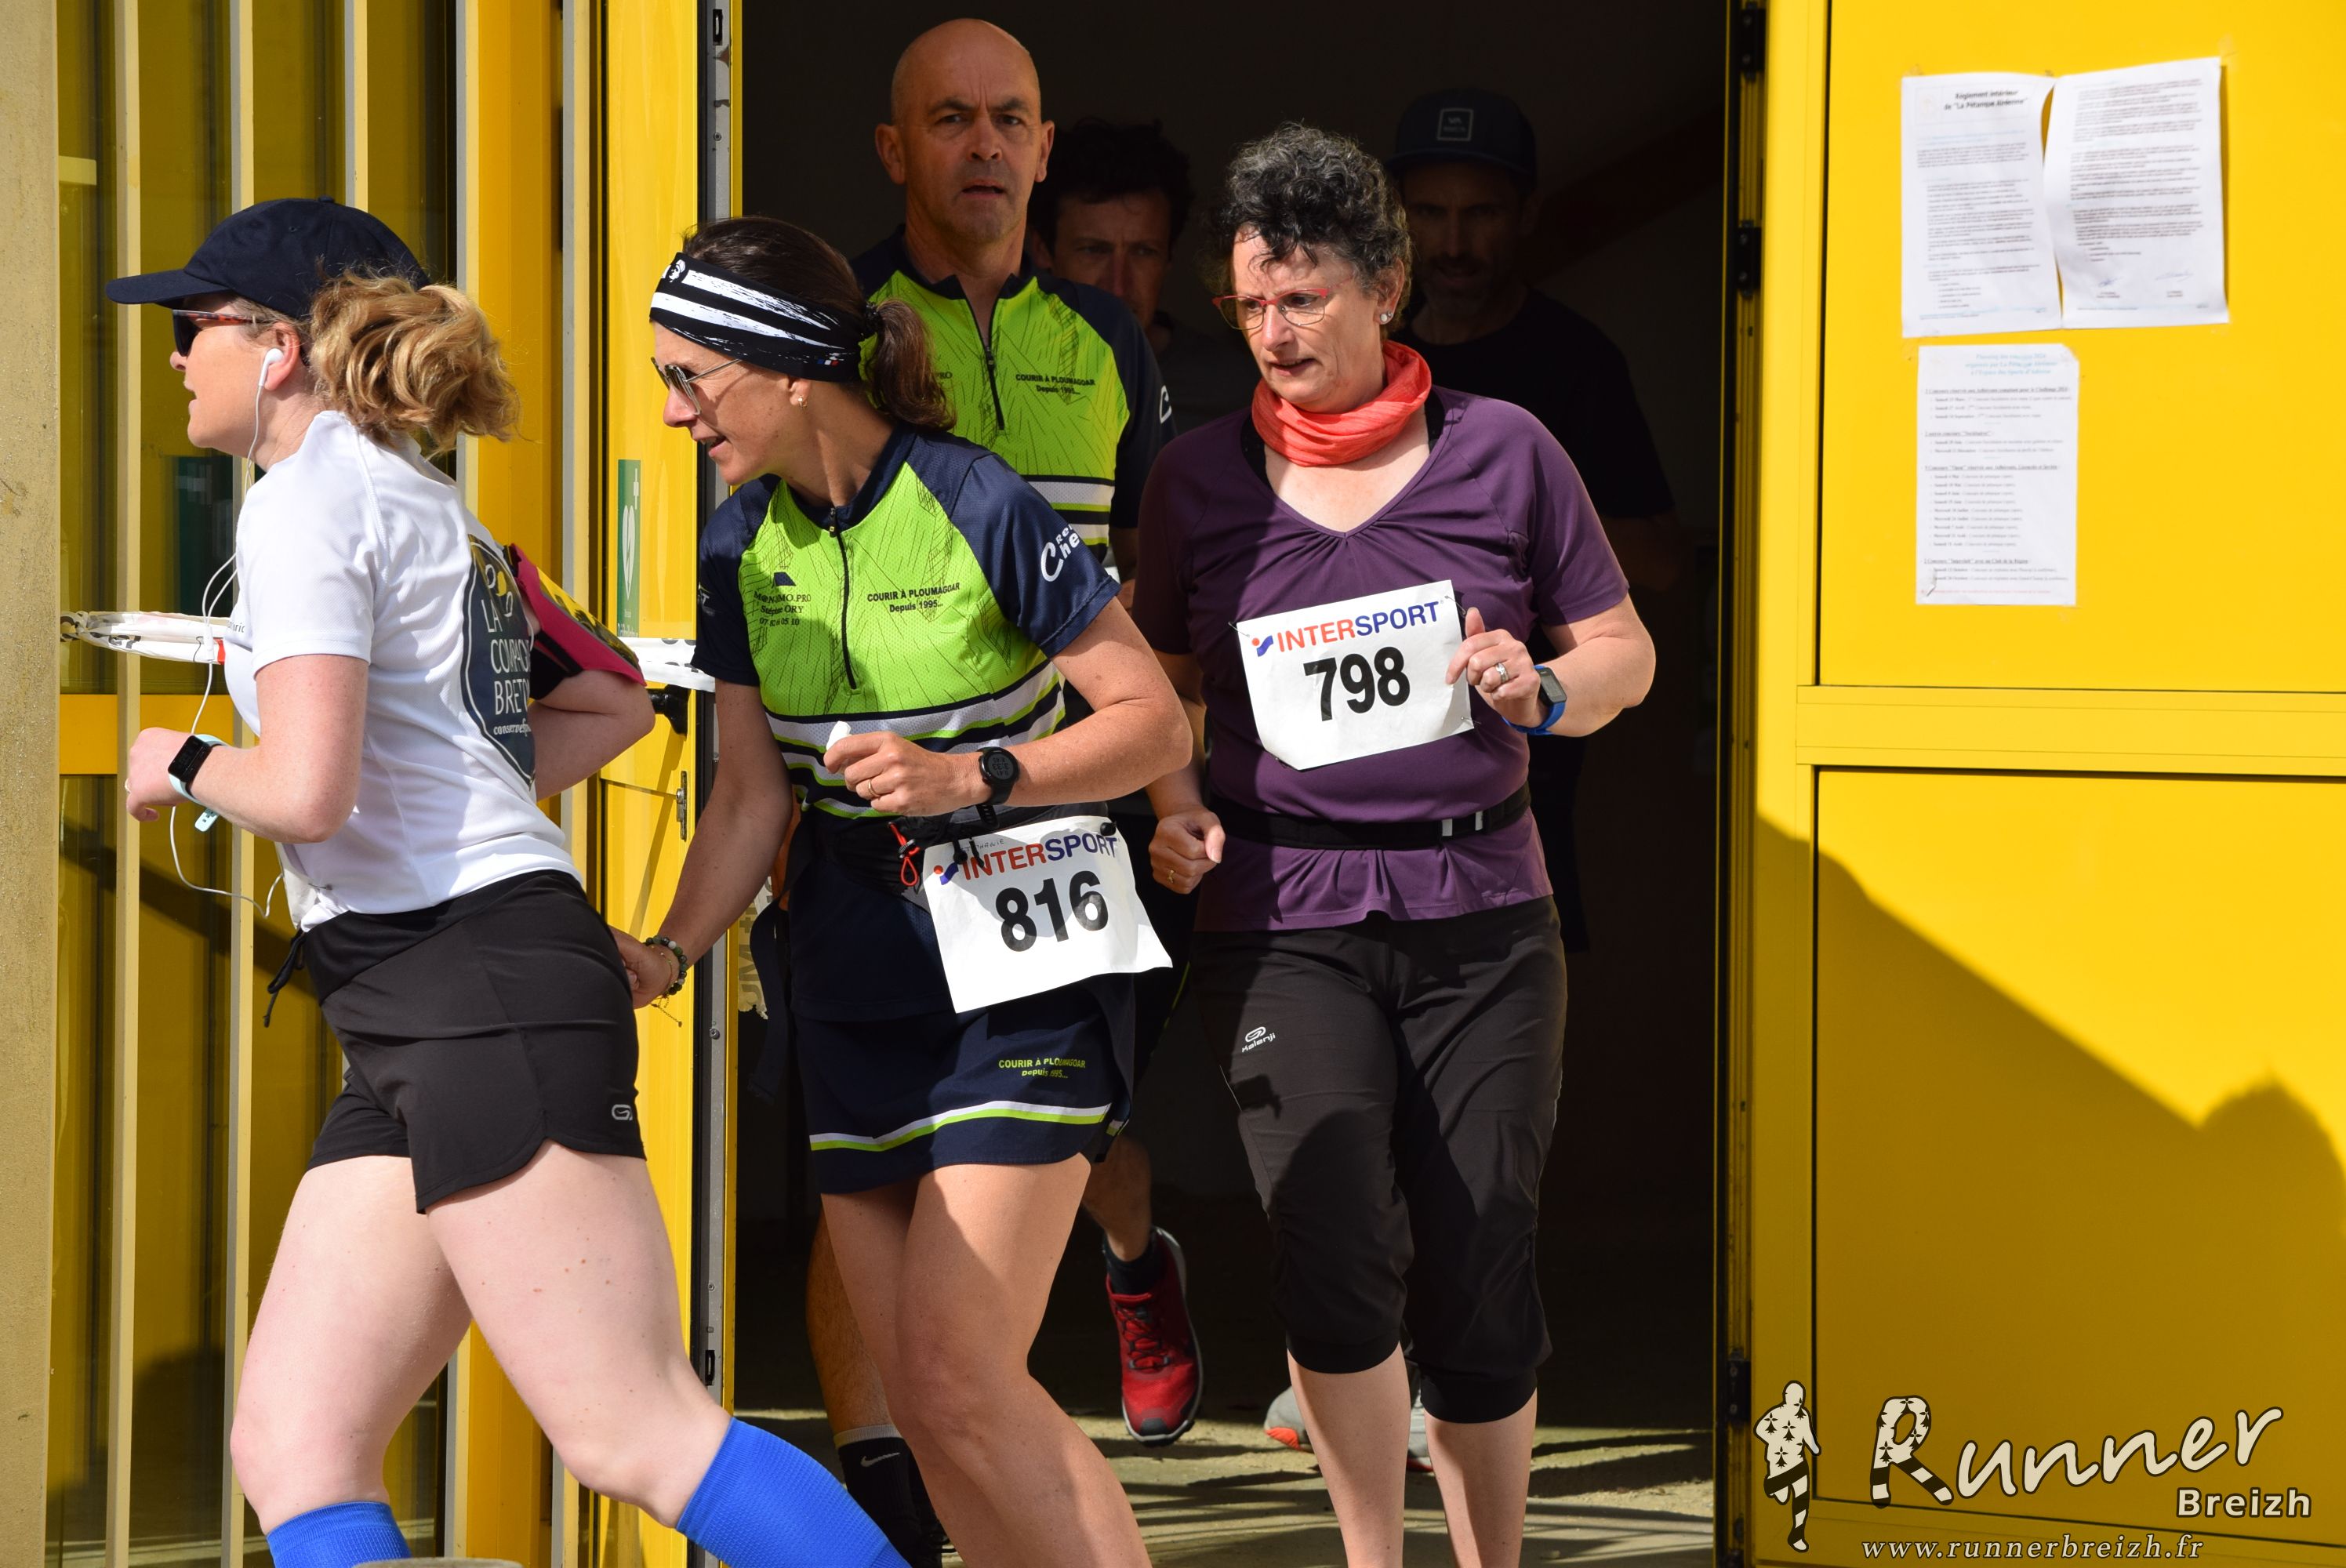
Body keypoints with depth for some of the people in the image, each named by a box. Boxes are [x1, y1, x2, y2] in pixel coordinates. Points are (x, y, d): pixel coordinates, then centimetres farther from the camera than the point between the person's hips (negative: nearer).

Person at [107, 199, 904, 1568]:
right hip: (411, 1037, 10)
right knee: (294, 1447, 2)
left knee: (635, 1434, -14)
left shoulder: (307, 502, -6)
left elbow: (305, 789, -18)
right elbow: (617, 706, 34)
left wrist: (186, 766, 2)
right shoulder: (432, 511, 24)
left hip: (481, 983, -10)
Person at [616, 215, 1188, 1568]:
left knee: (957, 1379, -14)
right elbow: (753, 799, 10)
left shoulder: (981, 509, -15)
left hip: (1019, 963, -6)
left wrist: (967, 777, -22)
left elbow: (1156, 723, -10)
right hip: (857, 975, 7)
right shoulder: (744, 544, 4)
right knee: (917, 1390, 5)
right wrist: (668, 954, -5)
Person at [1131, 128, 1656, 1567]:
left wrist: (1544, 693, -10)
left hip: (1478, 911, 1)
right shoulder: (1200, 478, 6)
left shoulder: (1502, 452, 4)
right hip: (1282, 911, 0)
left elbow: (1626, 654, 11)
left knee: (1480, 1282, 1)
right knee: (1335, 1248, -19)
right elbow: (1163, 681, 17)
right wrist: (1173, 801, -2)